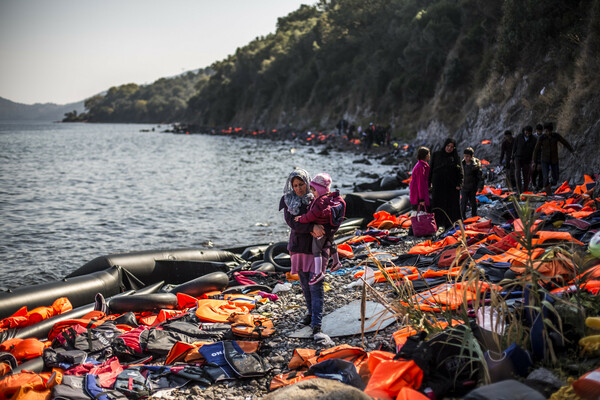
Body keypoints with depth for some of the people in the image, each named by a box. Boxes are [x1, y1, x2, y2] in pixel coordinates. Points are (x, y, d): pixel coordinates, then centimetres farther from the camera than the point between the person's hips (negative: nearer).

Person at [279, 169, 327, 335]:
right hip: (298, 246, 3)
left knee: (316, 285, -8)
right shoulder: (288, 201, 1)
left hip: (316, 246, -3)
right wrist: (312, 227, -24)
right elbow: (292, 222, -11)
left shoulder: (316, 200, -4)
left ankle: (316, 323, -9)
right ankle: (310, 312, 33)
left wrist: (317, 230, -21)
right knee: (304, 283, 14)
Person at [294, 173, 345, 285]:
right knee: (329, 243, 30)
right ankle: (336, 262, 50)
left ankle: (318, 272, -17)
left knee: (316, 248, -10)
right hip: (330, 228, 10)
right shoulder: (330, 198, 6)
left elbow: (313, 215, -27)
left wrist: (301, 219, -14)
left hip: (321, 228, -10)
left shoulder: (321, 201, -25)